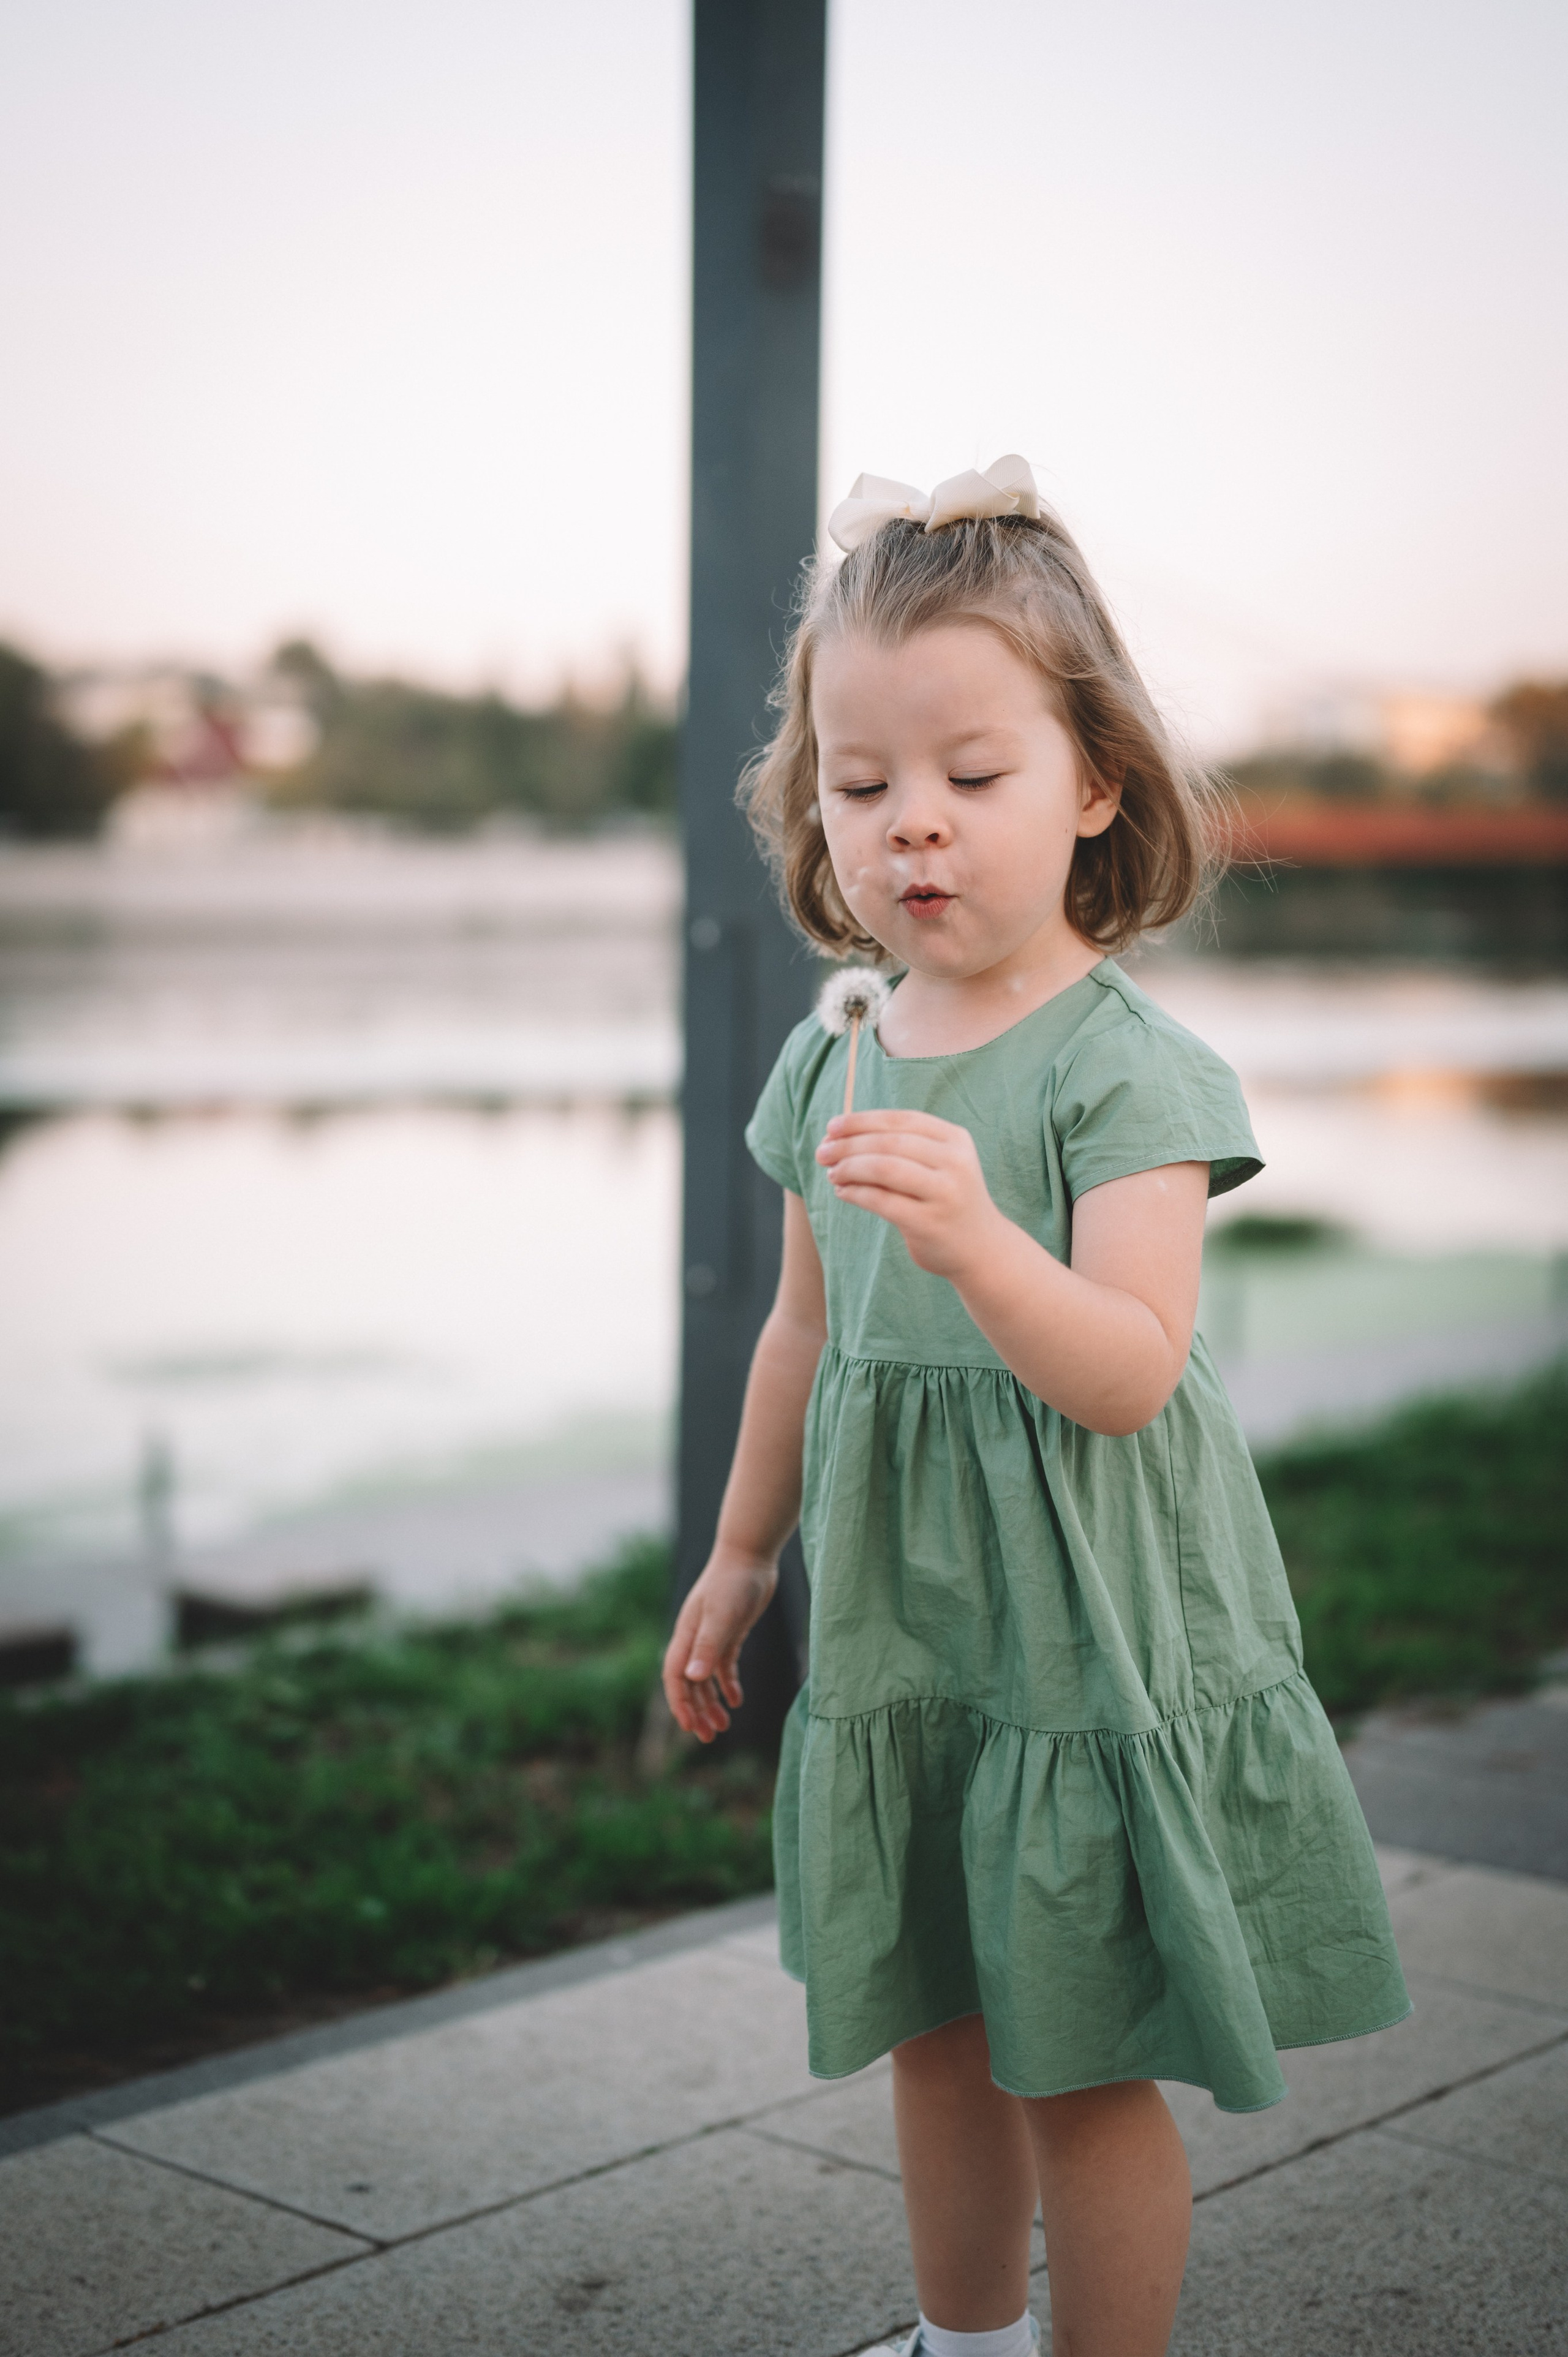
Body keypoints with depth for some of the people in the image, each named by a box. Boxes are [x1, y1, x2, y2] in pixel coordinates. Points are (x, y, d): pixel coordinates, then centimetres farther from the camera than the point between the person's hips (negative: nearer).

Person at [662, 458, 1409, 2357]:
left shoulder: (1127, 1066, -14)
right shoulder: (830, 1062, 4)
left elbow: (1129, 1372, -23)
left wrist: (978, 1239, -40)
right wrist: (741, 1554, 22)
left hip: (1090, 1633, -6)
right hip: (894, 1629, 6)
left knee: (1085, 2067, 5)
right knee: (933, 2036, 19)